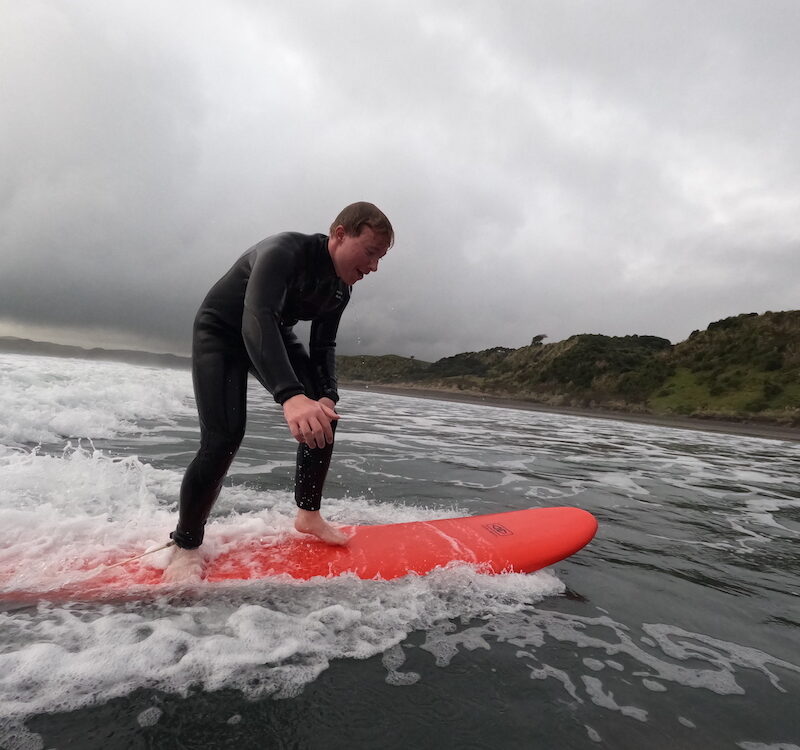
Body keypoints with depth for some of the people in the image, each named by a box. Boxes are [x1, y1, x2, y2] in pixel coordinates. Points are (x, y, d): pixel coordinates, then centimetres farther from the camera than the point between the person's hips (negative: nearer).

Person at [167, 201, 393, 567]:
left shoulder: (340, 290, -8)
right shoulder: (285, 250, -33)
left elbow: (323, 345, -2)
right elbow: (256, 319, -47)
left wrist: (327, 395, -22)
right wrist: (291, 395, -62)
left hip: (274, 336, 7)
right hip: (221, 331, -7)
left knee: (323, 415, -9)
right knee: (224, 438, -19)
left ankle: (308, 514, 4)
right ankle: (184, 544, 0)